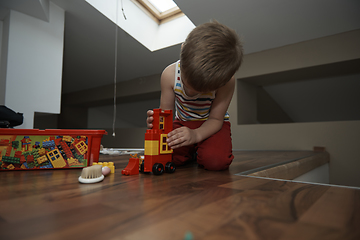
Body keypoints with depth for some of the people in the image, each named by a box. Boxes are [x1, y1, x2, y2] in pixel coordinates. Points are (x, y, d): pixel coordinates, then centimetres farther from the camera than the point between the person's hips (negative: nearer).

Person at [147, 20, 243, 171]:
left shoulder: (227, 81, -28)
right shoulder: (170, 74, -21)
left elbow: (215, 119, -20)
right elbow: (166, 111, -12)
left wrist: (196, 135, -40)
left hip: (210, 125, -2)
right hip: (183, 123, 3)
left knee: (216, 160, -31)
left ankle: (199, 152, 7)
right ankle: (189, 151, 13)